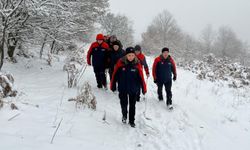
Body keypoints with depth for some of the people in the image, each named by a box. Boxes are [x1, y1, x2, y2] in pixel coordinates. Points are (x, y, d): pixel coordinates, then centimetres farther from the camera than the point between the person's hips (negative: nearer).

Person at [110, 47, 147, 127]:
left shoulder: (137, 64, -8)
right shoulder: (120, 63, -10)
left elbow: (141, 77, -3)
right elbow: (115, 75, -3)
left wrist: (144, 88, -2)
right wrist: (113, 86, 0)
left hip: (134, 89, 1)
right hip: (122, 89, -1)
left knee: (132, 106, 10)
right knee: (124, 104, 6)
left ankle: (131, 121, 28)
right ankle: (124, 115, 37)